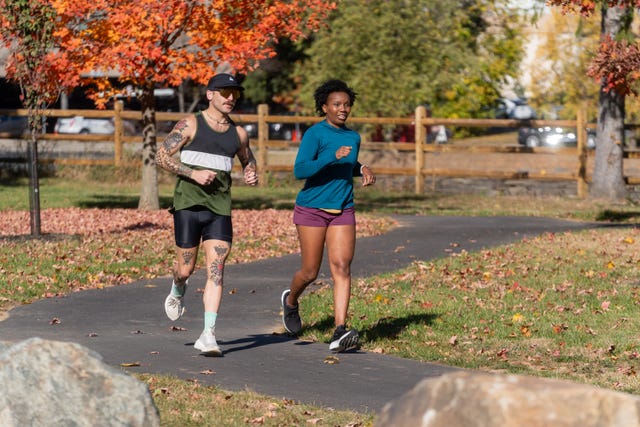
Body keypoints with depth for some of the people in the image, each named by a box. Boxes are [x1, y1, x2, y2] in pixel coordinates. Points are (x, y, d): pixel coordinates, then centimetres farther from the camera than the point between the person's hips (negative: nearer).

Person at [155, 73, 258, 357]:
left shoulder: (239, 133, 12)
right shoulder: (190, 125, -1)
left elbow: (248, 160, 30)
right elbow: (161, 156, -5)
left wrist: (251, 174, 7)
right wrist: (193, 173, -16)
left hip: (220, 208, 3)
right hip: (188, 204, -3)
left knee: (216, 272, -9)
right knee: (186, 269, 3)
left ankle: (208, 335, -12)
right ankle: (178, 291, 41)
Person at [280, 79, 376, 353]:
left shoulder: (353, 137, 8)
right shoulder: (314, 134, -11)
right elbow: (300, 171, -21)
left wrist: (363, 169, 5)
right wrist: (333, 157, -30)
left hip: (343, 212, 4)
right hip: (312, 209, -4)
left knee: (342, 267, -11)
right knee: (310, 272, 4)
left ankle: (340, 333, -19)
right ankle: (291, 300, 39)